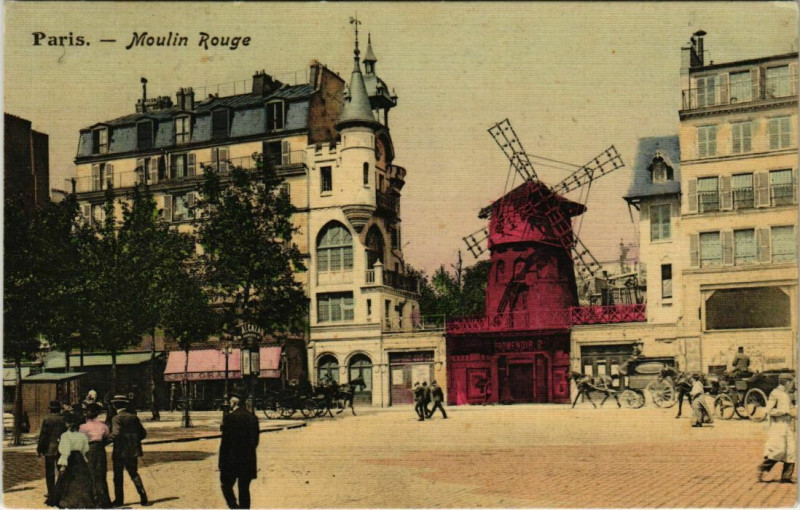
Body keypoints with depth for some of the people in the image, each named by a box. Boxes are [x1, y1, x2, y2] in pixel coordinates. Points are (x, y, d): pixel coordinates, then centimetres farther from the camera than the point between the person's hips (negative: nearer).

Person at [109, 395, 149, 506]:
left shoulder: (117, 418, -11)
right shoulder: (134, 417, 5)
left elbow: (116, 433, -23)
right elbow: (143, 433, 7)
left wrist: (107, 438, -7)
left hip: (120, 451, -5)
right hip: (133, 451, 5)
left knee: (118, 476, 9)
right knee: (134, 474, 11)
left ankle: (119, 500, 13)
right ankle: (143, 498, 1)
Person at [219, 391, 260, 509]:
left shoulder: (230, 417, -12)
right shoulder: (253, 417, 7)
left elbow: (225, 442, -13)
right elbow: (255, 441, 10)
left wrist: (221, 464, -9)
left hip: (232, 460, -5)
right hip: (249, 461, 5)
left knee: (226, 485, 10)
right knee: (244, 490, 12)